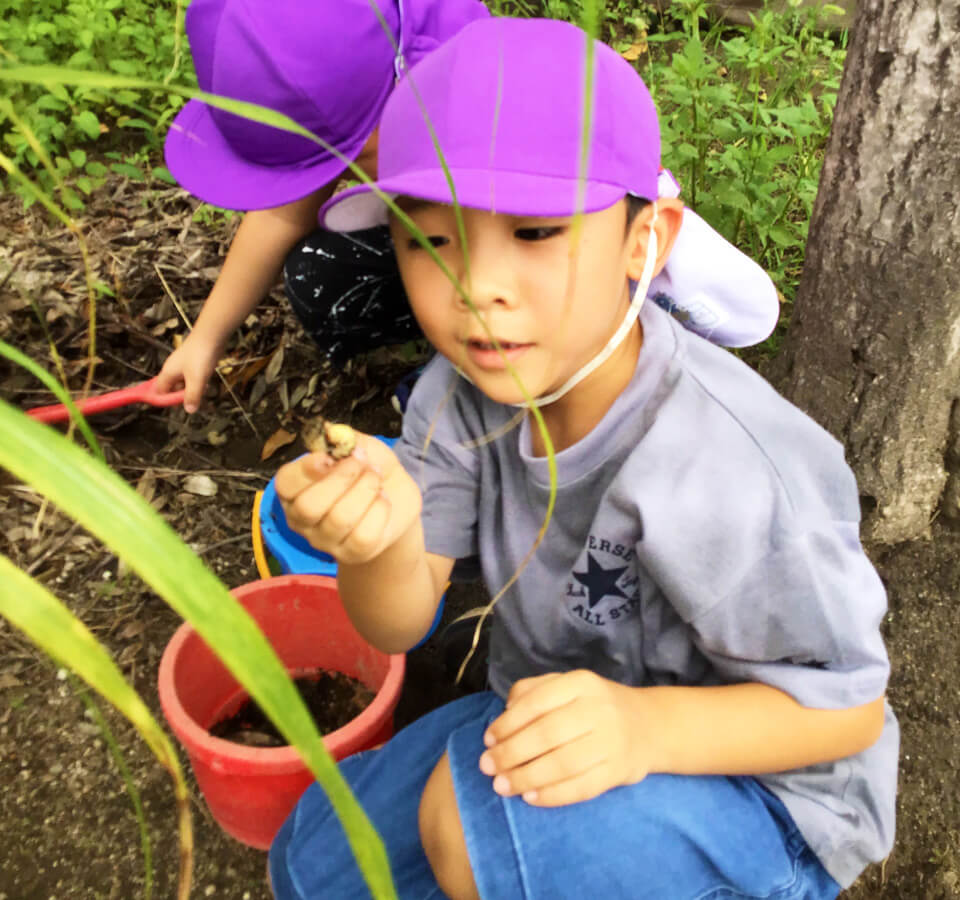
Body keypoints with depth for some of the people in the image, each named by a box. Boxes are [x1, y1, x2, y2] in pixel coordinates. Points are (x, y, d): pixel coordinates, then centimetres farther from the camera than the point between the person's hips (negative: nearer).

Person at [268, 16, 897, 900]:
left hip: (761, 788, -5)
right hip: (562, 732, 6)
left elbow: (846, 708, -21)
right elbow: (400, 624, -11)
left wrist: (646, 726, -39)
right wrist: (384, 538, -35)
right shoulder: (466, 391, -14)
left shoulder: (720, 470, -34)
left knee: (476, 821, -33)